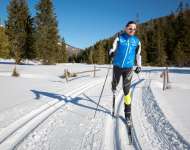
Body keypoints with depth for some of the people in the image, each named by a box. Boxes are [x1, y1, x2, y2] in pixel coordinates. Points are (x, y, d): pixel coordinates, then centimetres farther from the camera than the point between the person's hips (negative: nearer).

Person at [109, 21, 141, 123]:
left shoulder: (137, 41, 5)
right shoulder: (119, 38, -1)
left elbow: (138, 54, 15)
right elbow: (113, 48, 1)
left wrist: (139, 66, 9)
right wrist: (111, 52, -22)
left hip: (128, 67, 0)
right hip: (117, 66, 0)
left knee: (126, 90, -3)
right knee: (115, 83, 17)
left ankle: (127, 111, 8)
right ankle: (114, 88, 57)